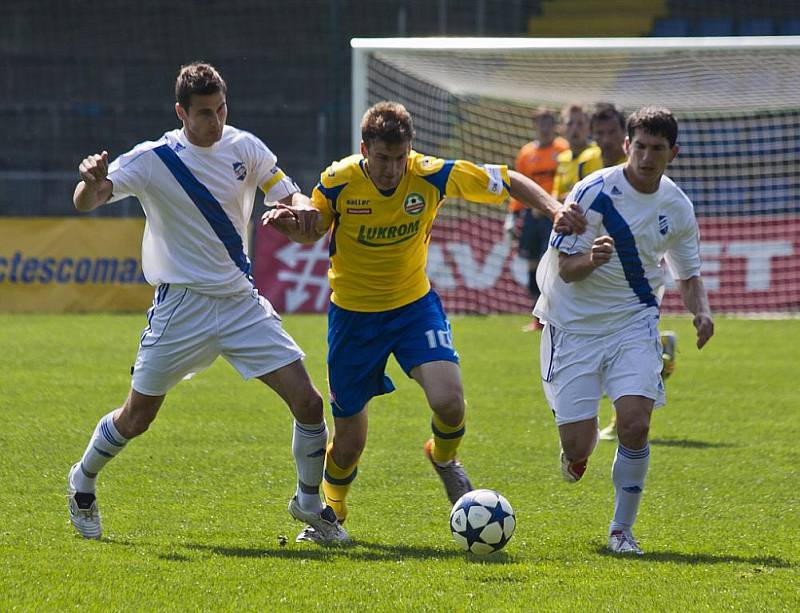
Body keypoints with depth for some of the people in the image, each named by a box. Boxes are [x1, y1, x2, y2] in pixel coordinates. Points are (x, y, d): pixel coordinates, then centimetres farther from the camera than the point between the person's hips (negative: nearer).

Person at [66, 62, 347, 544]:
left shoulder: (244, 147, 0)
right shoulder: (152, 160, -11)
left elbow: (294, 198, 5)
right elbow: (86, 204, -18)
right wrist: (91, 182, -42)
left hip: (242, 301, 3)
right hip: (182, 305, -3)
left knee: (308, 401, -7)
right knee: (137, 418, 5)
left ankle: (310, 502, 14)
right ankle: (83, 482, 34)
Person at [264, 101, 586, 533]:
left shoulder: (432, 175, -16)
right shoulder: (338, 182, -17)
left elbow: (509, 182, -5)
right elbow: (312, 232, 1)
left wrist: (554, 209, -20)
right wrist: (289, 222, -22)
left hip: (414, 306, 0)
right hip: (353, 314, 0)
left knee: (448, 400, -24)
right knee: (349, 443, 3)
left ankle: (444, 458, 12)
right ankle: (331, 510, 36)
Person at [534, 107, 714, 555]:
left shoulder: (677, 208, 0)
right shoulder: (594, 191, -13)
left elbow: (689, 274, 15)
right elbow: (566, 268, -11)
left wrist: (702, 311, -6)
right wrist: (591, 259, -34)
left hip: (634, 322, 2)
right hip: (574, 323, -2)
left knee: (635, 425, -18)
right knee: (579, 448, -7)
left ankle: (622, 530, 2)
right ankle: (579, 449, 34)